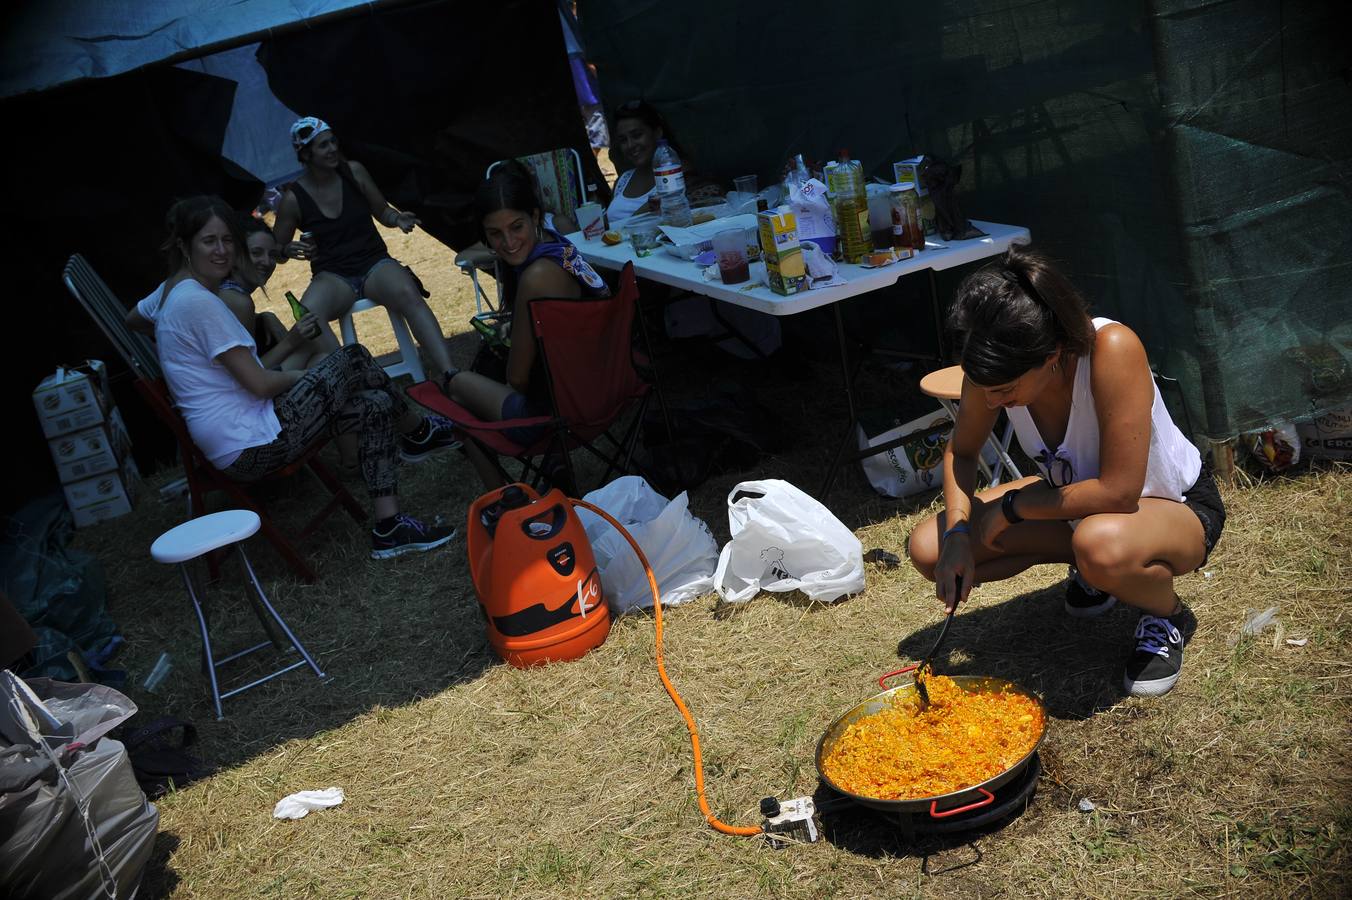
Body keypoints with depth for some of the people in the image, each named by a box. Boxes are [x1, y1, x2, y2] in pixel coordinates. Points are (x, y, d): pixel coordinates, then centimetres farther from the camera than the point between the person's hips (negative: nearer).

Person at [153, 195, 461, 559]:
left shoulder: (171, 292, 14)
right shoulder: (198, 301, -19)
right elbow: (258, 384, -19)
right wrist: (306, 376, 2)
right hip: (253, 446, -11)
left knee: (376, 406, 6)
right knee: (353, 359, -6)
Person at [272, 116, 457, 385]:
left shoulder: (354, 171, 2)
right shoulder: (293, 198, -2)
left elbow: (381, 211, 15)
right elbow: (276, 248, 8)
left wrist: (397, 218, -7)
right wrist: (290, 250, -15)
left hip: (375, 263, 1)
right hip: (333, 276, -1)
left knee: (408, 294, -35)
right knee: (308, 313, -37)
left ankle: (449, 373, -45)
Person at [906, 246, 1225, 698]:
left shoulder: (1111, 349, -37)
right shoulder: (995, 368, -19)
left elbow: (1118, 492, -36)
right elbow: (961, 453, -1)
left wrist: (1010, 507, -25)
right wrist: (958, 533, -18)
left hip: (1177, 507, -6)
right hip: (1079, 499, 6)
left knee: (1101, 545, -42)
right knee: (929, 550, -10)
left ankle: (1168, 617, -4)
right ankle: (1091, 570, 12)